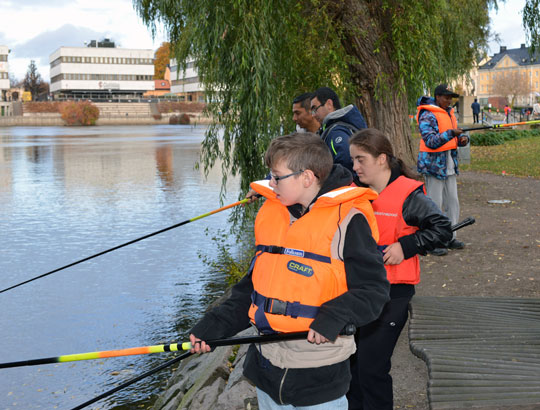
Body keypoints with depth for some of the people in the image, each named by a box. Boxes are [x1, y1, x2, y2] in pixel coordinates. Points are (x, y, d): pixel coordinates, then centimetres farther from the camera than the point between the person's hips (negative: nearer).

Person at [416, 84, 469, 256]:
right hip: (433, 163, -9)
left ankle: (449, 238, 23)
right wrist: (450, 133, -29)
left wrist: (463, 138, -4)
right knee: (434, 204, -5)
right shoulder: (428, 115, -13)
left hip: (449, 164, 9)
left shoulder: (449, 113, 13)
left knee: (452, 203, 12)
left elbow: (457, 136, 18)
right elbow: (430, 142, -22)